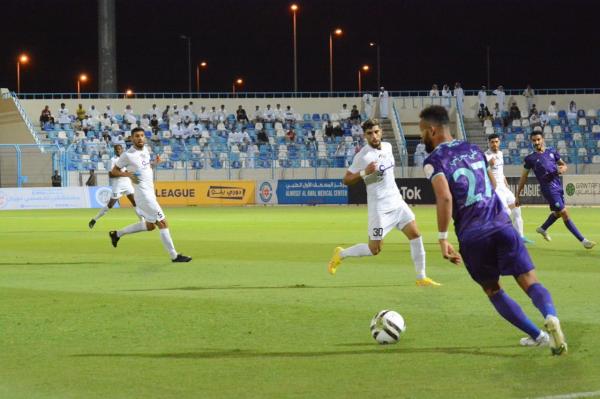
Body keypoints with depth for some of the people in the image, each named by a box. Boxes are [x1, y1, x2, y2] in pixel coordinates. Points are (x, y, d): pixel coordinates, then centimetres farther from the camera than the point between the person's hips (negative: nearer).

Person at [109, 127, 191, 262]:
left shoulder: (145, 150, 9)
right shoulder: (127, 155, -12)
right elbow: (114, 171, -3)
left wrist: (154, 163, 6)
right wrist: (127, 174, -20)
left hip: (150, 193, 9)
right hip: (143, 194, -9)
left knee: (150, 225, 18)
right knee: (162, 223, -10)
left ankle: (117, 234, 28)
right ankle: (174, 256, -5)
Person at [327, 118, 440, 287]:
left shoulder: (387, 147, 4)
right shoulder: (362, 156, -16)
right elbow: (346, 180, -12)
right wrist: (364, 172, -25)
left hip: (397, 202, 6)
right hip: (379, 207, -6)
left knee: (415, 235, -2)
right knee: (374, 249, -3)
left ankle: (421, 278, 7)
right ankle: (341, 254, 21)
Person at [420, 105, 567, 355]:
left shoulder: (434, 161, -3)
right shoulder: (473, 149, 17)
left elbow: (445, 197, -19)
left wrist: (442, 238, -13)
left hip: (472, 237, -3)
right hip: (502, 226, 3)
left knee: (492, 290, 18)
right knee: (530, 283, -2)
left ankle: (537, 336, 11)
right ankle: (550, 317, -33)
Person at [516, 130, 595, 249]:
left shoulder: (552, 152, 9)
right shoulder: (530, 159, -3)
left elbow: (564, 165, 17)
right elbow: (523, 178, 2)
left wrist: (563, 168, -8)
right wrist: (518, 196, 2)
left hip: (558, 187, 6)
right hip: (548, 189, -6)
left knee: (557, 213, 22)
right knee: (565, 214, -9)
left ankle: (542, 229, 48)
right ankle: (583, 240, -8)